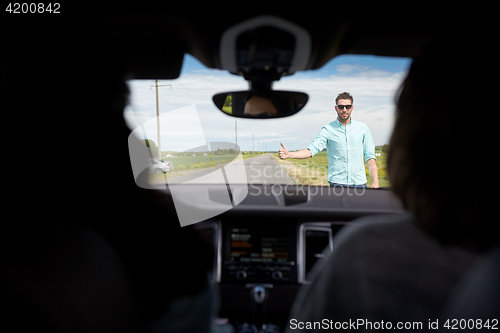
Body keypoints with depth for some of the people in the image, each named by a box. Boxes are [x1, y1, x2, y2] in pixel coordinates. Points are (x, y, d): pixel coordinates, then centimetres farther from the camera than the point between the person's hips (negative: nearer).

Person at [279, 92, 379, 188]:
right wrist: (289, 154, -25)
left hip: (359, 182, 2)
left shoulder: (362, 127, 9)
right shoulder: (328, 129, 2)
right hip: (337, 182, -2)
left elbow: (369, 156, 9)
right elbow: (312, 149, -8)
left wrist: (375, 182, 0)